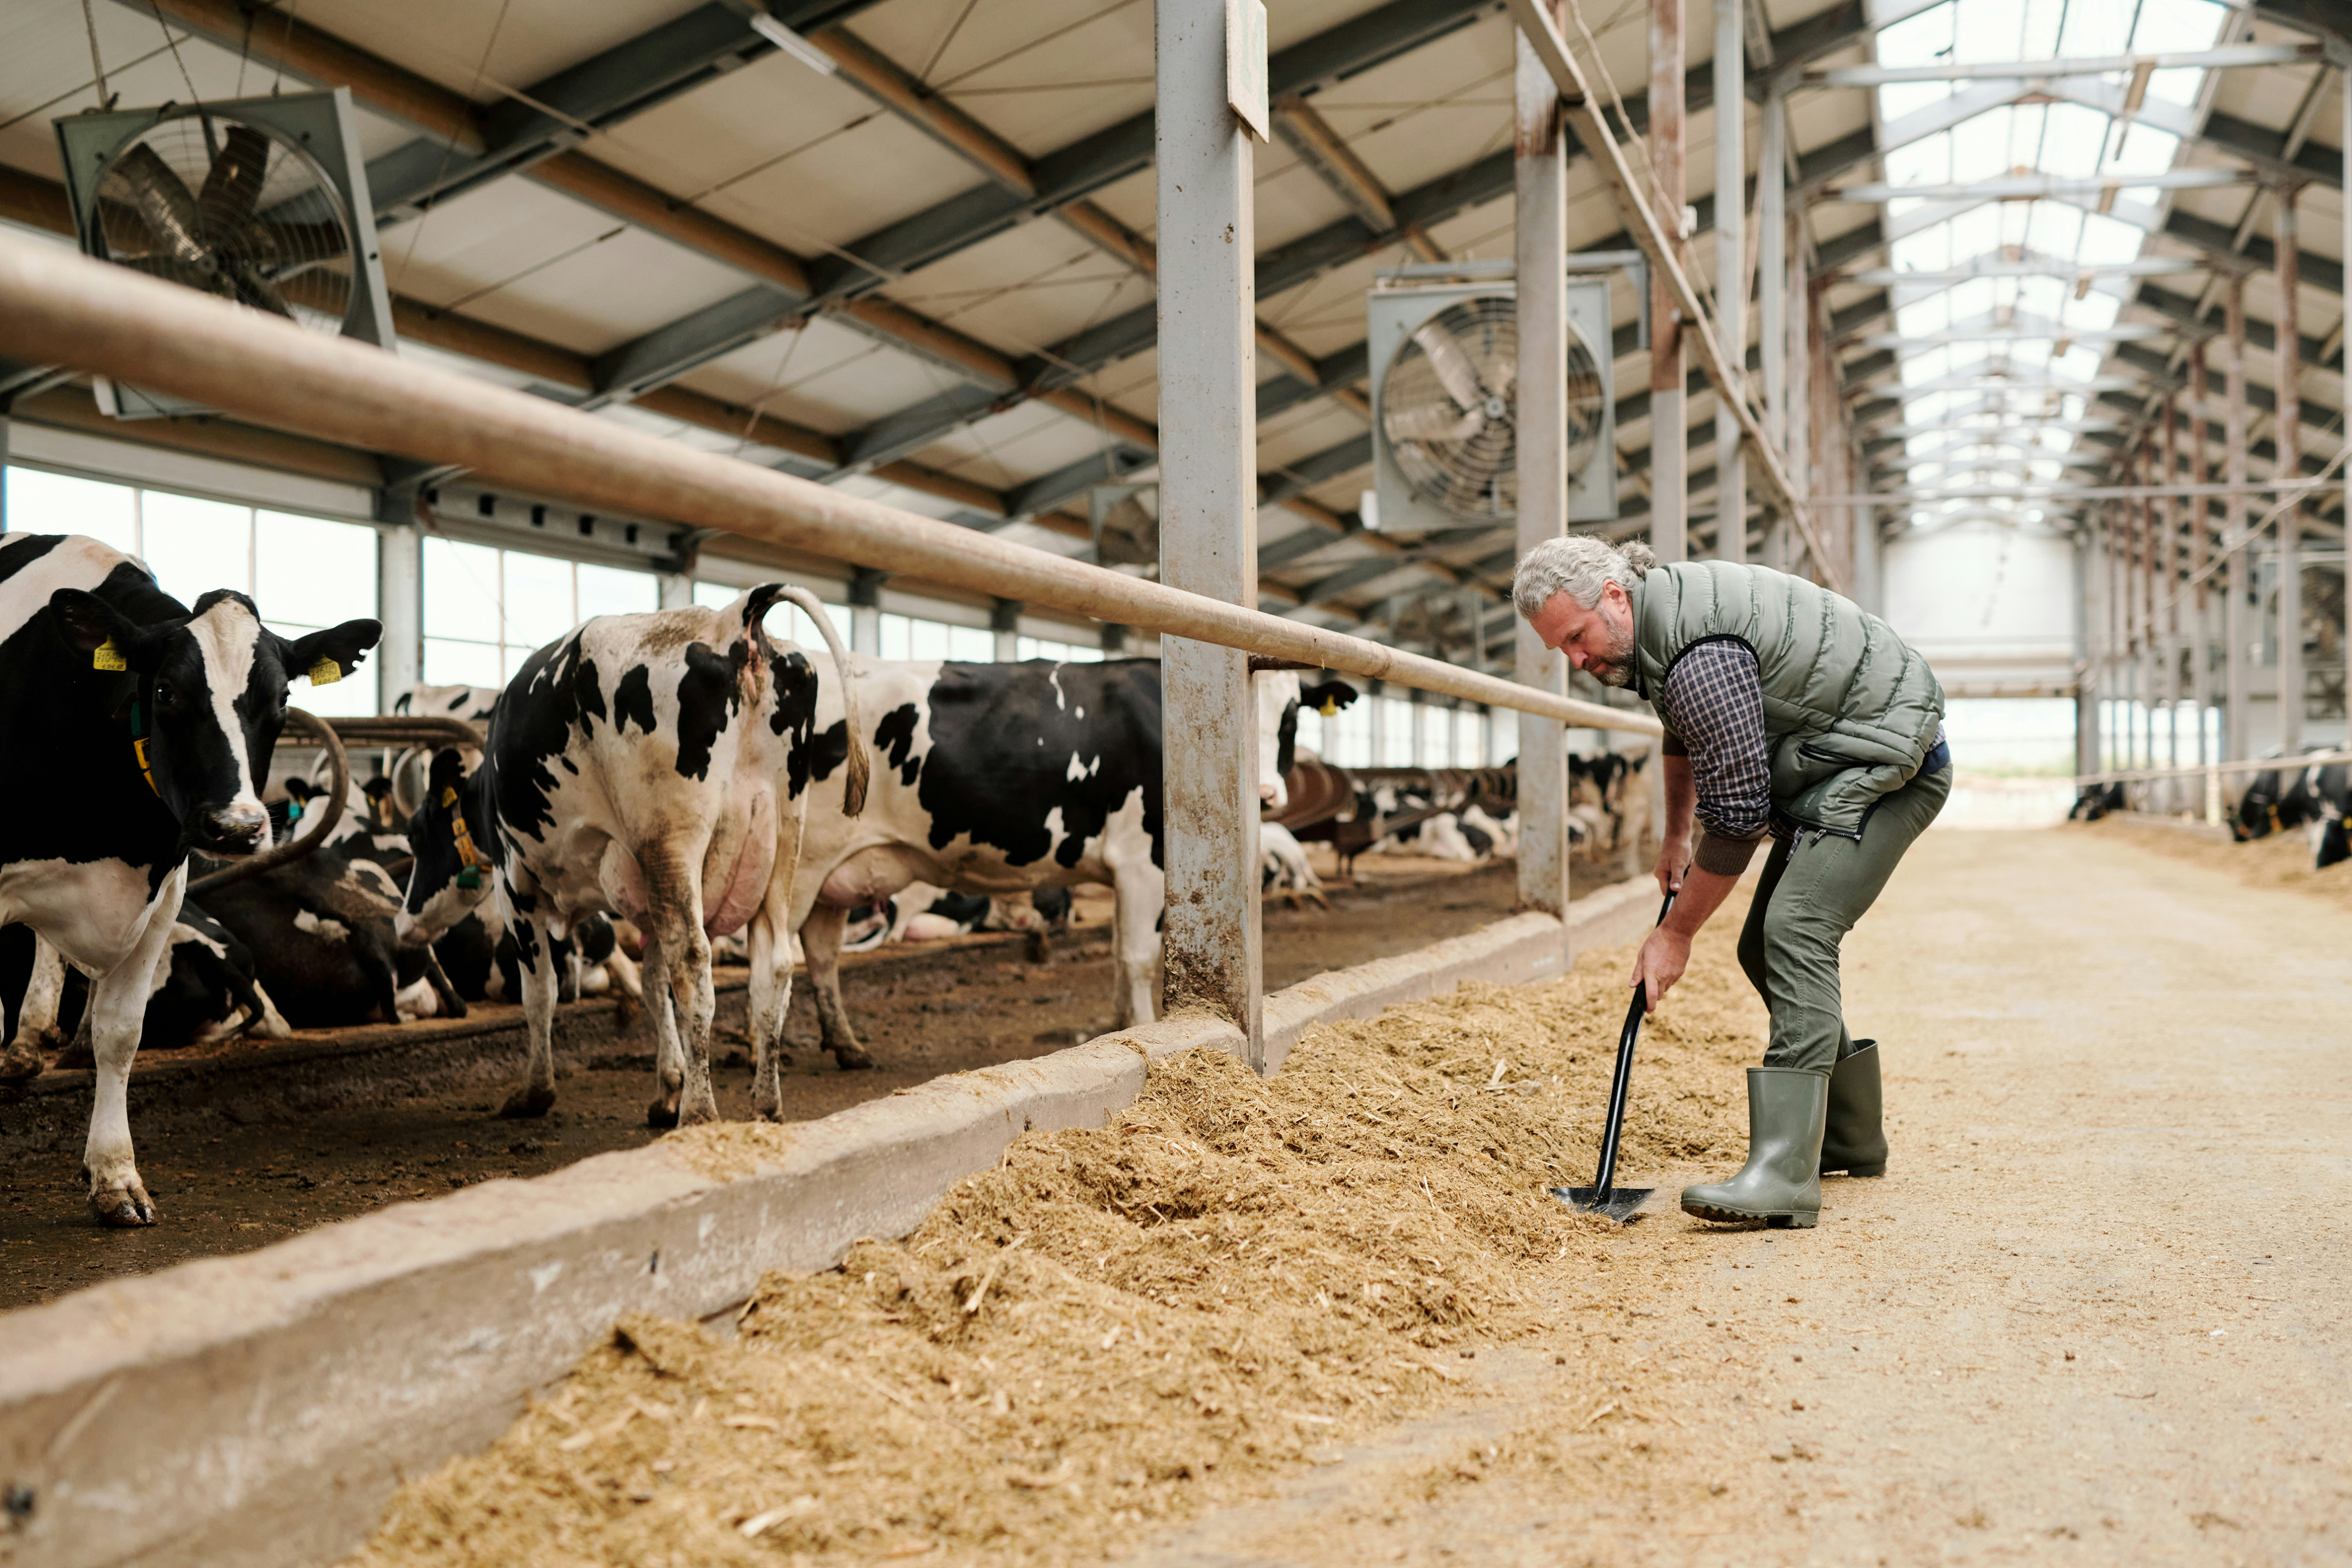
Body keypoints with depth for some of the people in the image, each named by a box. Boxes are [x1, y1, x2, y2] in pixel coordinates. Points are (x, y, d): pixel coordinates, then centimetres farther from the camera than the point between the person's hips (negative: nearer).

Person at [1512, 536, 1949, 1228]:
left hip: (1887, 766, -11)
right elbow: (1685, 732, 26)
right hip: (1836, 770, 11)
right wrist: (1675, 837, 29)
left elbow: (1737, 816, -25)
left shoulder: (1701, 656, -29)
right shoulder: (1660, 606, 5)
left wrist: (1675, 933, -15)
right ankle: (1851, 1138, 25)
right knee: (1767, 949, 11)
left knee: (1794, 932, -24)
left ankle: (1784, 1173, -31)